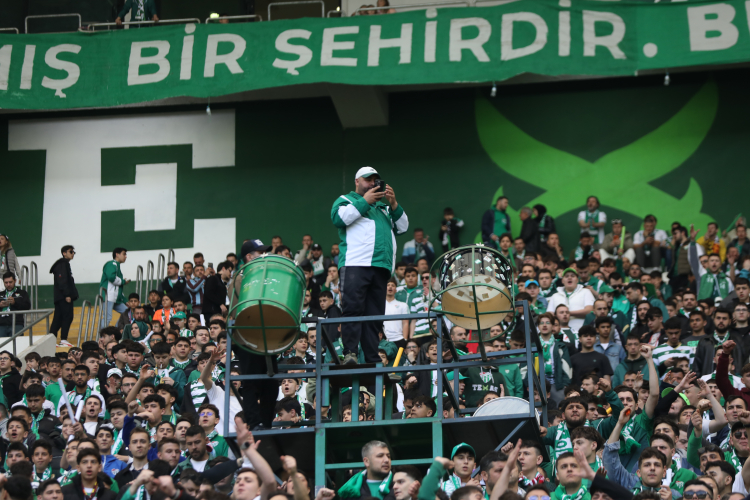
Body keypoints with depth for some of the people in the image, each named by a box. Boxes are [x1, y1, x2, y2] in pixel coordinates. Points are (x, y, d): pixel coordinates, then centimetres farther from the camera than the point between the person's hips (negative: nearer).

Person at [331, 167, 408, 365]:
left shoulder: (382, 206, 31)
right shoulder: (346, 200, 16)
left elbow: (402, 227, 23)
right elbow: (339, 218, -6)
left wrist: (393, 205, 8)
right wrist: (365, 201, -4)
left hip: (381, 266, 5)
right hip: (355, 264, -5)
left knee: (375, 314, 1)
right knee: (353, 308, -17)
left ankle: (373, 359, -2)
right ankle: (350, 353, -21)